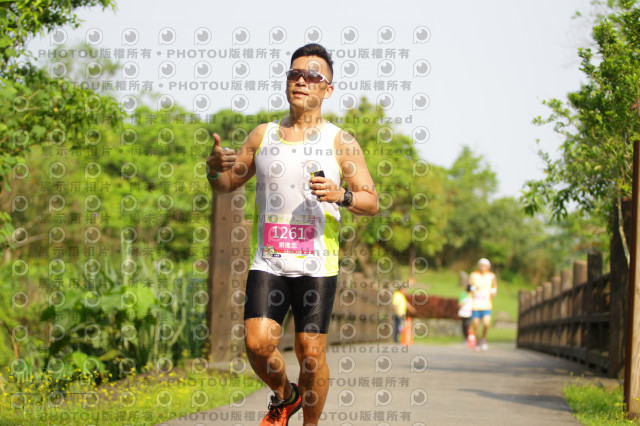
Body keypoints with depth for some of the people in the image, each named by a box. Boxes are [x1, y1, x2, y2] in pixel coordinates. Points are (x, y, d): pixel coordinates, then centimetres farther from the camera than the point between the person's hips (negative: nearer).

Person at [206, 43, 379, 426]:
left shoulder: (341, 142, 3)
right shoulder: (262, 135, 11)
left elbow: (372, 203, 2)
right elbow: (227, 184, 20)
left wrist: (341, 195, -19)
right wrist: (215, 167, -4)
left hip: (316, 265, -2)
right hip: (268, 263, 2)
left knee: (311, 352, -4)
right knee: (258, 343, -12)